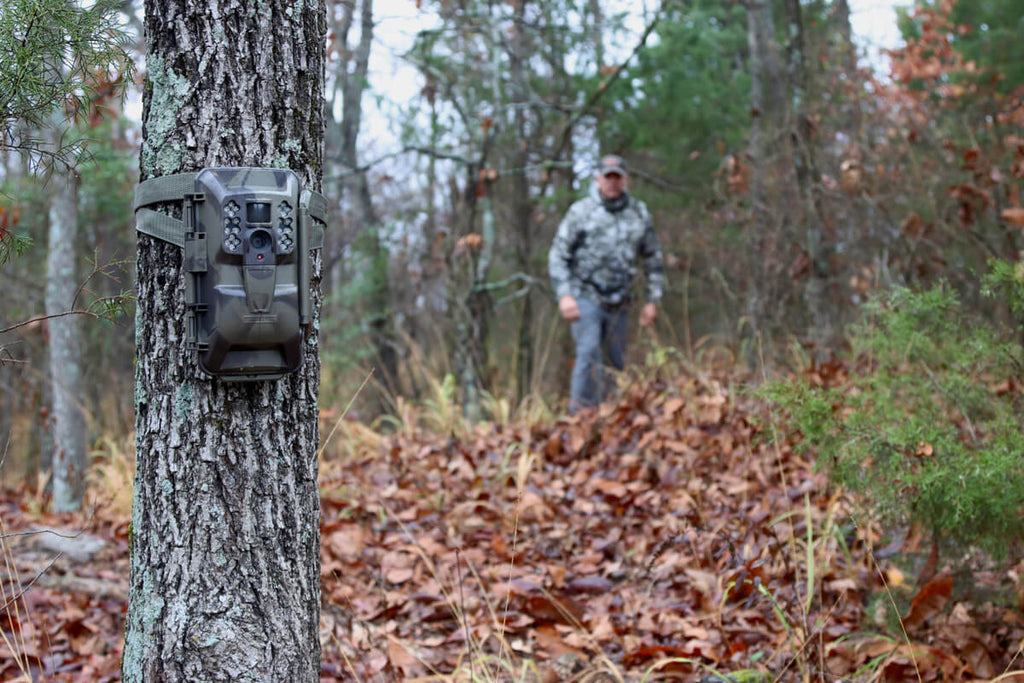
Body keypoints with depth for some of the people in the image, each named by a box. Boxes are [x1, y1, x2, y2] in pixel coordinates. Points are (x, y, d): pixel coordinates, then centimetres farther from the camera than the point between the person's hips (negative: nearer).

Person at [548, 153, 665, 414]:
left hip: (619, 303, 4)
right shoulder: (581, 212, -2)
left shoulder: (639, 214, 8)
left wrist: (652, 300, 10)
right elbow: (558, 255, -3)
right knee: (589, 354, -19)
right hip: (585, 297, -4)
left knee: (615, 362, 7)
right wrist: (564, 295, -14)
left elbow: (653, 259, 16)